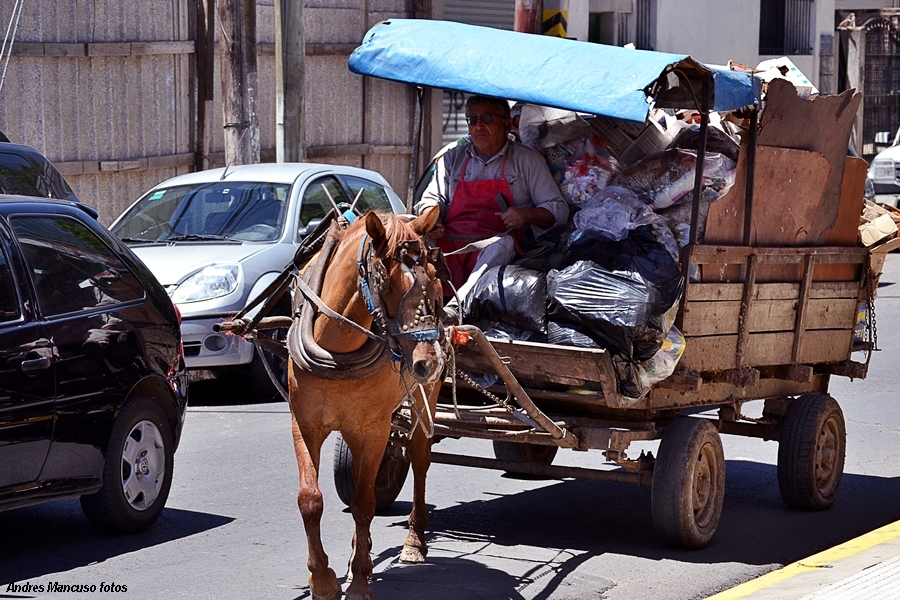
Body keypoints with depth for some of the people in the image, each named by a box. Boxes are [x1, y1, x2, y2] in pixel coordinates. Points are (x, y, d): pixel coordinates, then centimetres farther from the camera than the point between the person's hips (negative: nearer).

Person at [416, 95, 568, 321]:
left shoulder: (527, 160, 11)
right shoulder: (453, 158, 22)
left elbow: (559, 210, 8)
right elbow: (432, 198, 21)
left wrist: (527, 214, -14)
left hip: (492, 246, -3)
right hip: (449, 242, 3)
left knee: (502, 243, -38)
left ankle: (455, 307, -55)